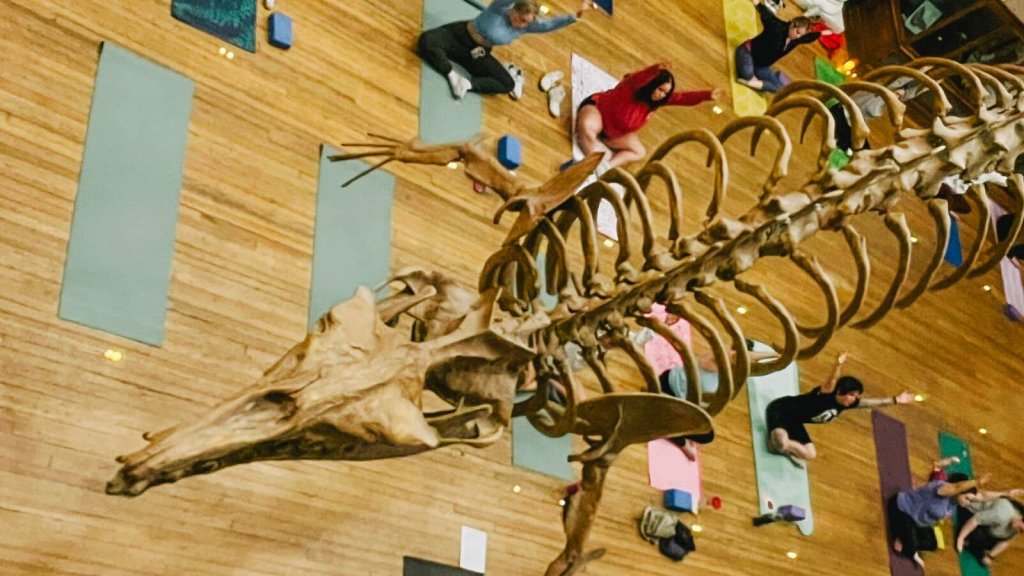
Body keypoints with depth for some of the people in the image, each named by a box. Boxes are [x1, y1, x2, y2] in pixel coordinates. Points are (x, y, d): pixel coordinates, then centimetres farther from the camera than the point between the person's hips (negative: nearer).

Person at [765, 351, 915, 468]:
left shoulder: (847, 404, -6)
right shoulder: (827, 393, -30)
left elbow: (872, 402, 4)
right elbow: (832, 381, -52)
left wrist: (895, 400, 0)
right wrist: (838, 365, -72)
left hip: (795, 421, 8)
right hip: (780, 409, -8)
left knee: (810, 455, 3)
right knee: (781, 443, -34)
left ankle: (783, 446, 19)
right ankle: (776, 438, 1)